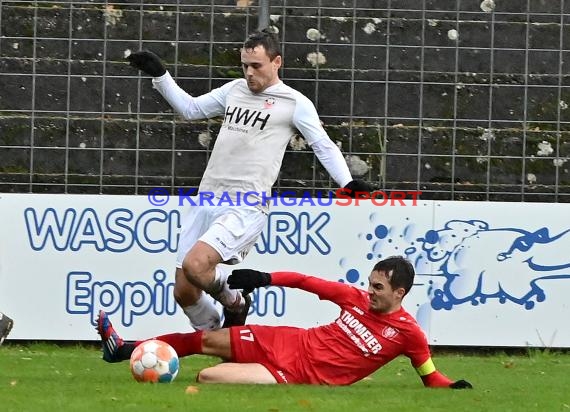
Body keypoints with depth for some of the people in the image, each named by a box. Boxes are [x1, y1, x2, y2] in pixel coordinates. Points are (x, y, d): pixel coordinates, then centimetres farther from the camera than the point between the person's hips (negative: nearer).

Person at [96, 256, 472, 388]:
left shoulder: (407, 333, -11)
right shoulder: (357, 298, 2)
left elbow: (431, 377, -4)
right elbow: (307, 282, 11)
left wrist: (454, 389, -24)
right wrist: (266, 279, 3)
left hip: (299, 375, -6)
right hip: (290, 342, 6)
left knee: (208, 378, -21)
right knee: (206, 340, 11)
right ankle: (122, 349, 27)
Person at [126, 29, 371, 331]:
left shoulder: (294, 103, 1)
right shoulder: (234, 90, 18)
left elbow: (324, 147, 2)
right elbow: (190, 108, 28)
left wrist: (347, 183, -12)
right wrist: (159, 74, 22)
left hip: (246, 208, -7)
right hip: (207, 202, 7)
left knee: (194, 265, -28)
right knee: (184, 292, 2)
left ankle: (235, 304, 3)